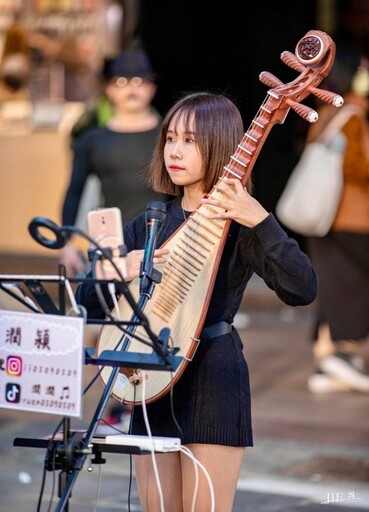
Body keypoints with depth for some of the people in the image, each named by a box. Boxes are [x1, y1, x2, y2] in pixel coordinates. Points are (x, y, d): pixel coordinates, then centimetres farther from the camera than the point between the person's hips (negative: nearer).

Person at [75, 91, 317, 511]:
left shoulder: (238, 223, -6)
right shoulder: (151, 221, 11)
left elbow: (302, 290, -21)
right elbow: (86, 301, 10)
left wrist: (261, 221, -30)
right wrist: (122, 272, -10)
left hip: (212, 380, -5)